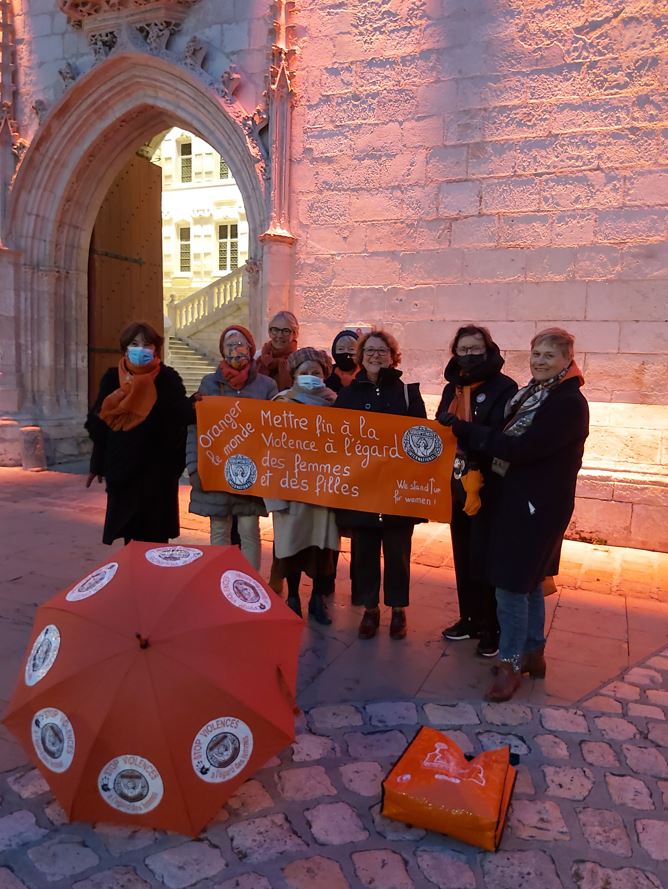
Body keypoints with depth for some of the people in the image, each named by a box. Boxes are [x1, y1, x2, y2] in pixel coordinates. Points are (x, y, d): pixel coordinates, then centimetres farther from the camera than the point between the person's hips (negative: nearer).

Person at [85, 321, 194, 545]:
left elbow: (185, 415, -10)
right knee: (130, 533, 6)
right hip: (122, 467, 2)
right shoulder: (112, 378, 4)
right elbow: (99, 424, 7)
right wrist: (97, 465, 7)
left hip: (158, 468, -2)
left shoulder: (168, 379, -1)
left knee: (156, 536, 2)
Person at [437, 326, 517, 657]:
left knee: (484, 559, -1)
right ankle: (469, 618, 29)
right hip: (457, 485, 6)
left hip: (489, 487, -6)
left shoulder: (504, 388, -9)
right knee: (463, 556, 14)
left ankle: (491, 628, 14)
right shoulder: (452, 389, 12)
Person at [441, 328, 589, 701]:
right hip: (521, 499, 9)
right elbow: (512, 442, 8)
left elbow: (522, 448, -25)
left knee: (512, 583, -4)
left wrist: (467, 430, -22)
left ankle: (512, 663, 11)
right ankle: (534, 653, 32)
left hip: (537, 506, -9)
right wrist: (468, 433, -7)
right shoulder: (532, 394, 10)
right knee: (529, 580, 18)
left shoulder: (570, 403, -18)